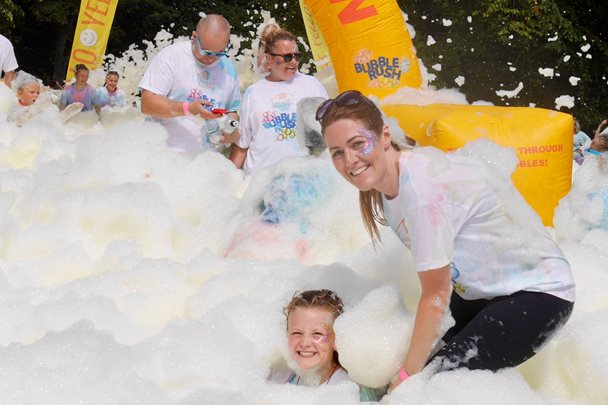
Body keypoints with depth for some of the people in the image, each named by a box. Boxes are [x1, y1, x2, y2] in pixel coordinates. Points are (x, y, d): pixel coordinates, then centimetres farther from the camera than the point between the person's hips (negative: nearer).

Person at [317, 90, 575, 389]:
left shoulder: (421, 185, -29)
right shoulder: (385, 185, -3)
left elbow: (436, 293, -23)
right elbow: (435, 287, 0)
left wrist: (408, 376, -16)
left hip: (538, 293, -9)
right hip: (479, 289, 9)